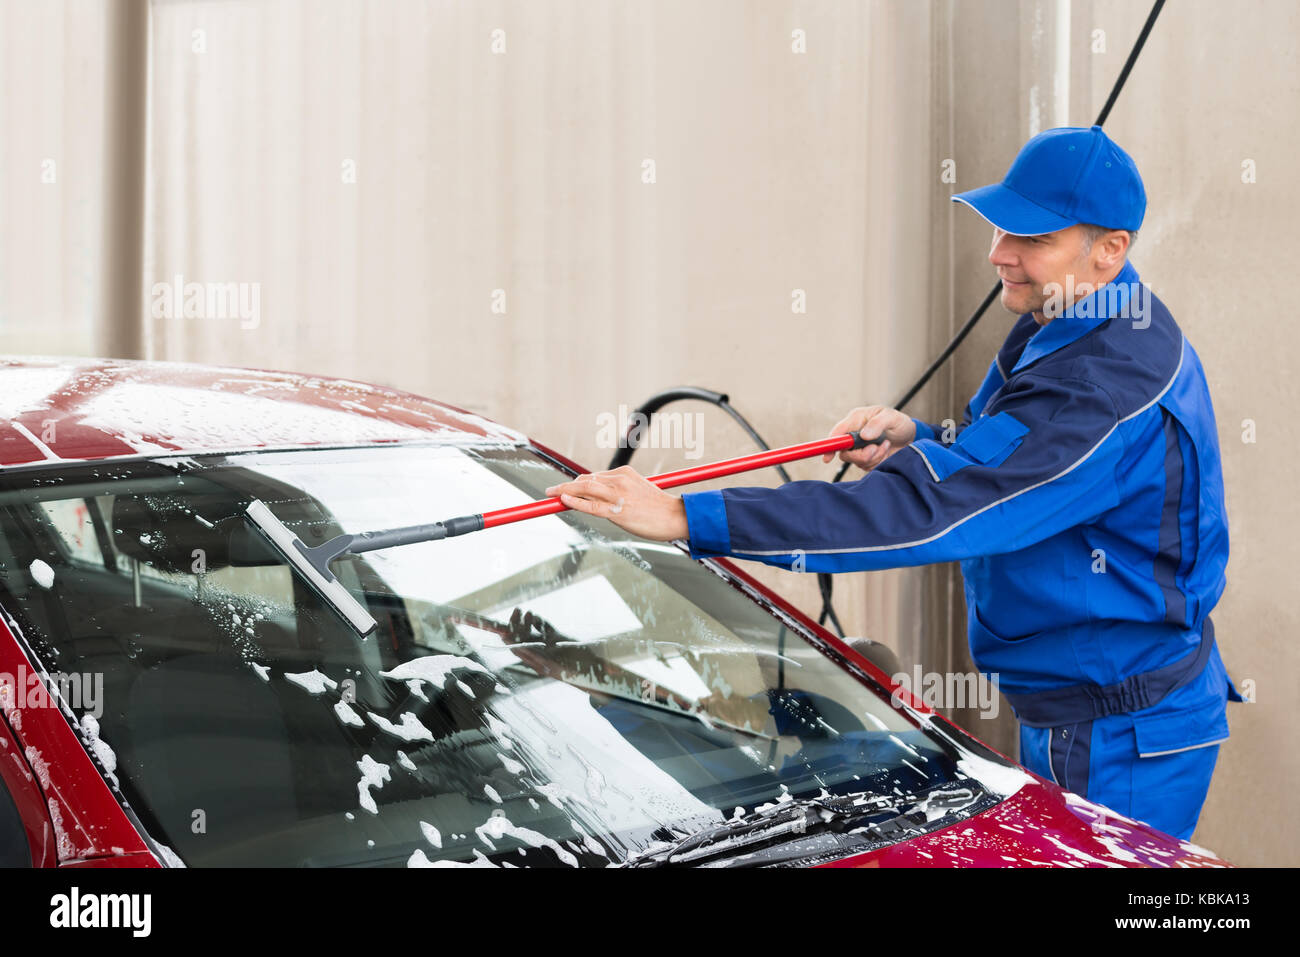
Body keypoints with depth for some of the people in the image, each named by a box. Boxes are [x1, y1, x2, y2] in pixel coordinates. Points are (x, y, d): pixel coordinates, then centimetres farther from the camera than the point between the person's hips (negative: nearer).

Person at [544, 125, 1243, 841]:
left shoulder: (1106, 391, -29)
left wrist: (686, 517, -39)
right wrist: (921, 440, -5)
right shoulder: (1062, 330, 6)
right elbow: (995, 473, 19)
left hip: (1124, 737, -10)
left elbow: (925, 512, -36)